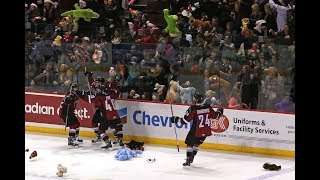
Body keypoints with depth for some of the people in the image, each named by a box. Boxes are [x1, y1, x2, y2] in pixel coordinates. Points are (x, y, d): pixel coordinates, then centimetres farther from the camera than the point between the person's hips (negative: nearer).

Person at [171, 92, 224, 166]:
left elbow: (186, 120, -15)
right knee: (197, 143, 24)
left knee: (189, 143, 11)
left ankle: (188, 160, 2)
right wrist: (219, 112, 32)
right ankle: (191, 157, 25)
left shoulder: (193, 108, -15)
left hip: (196, 130, -5)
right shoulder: (208, 107, -2)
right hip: (206, 131, 5)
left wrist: (177, 119, -1)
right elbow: (214, 116, 11)